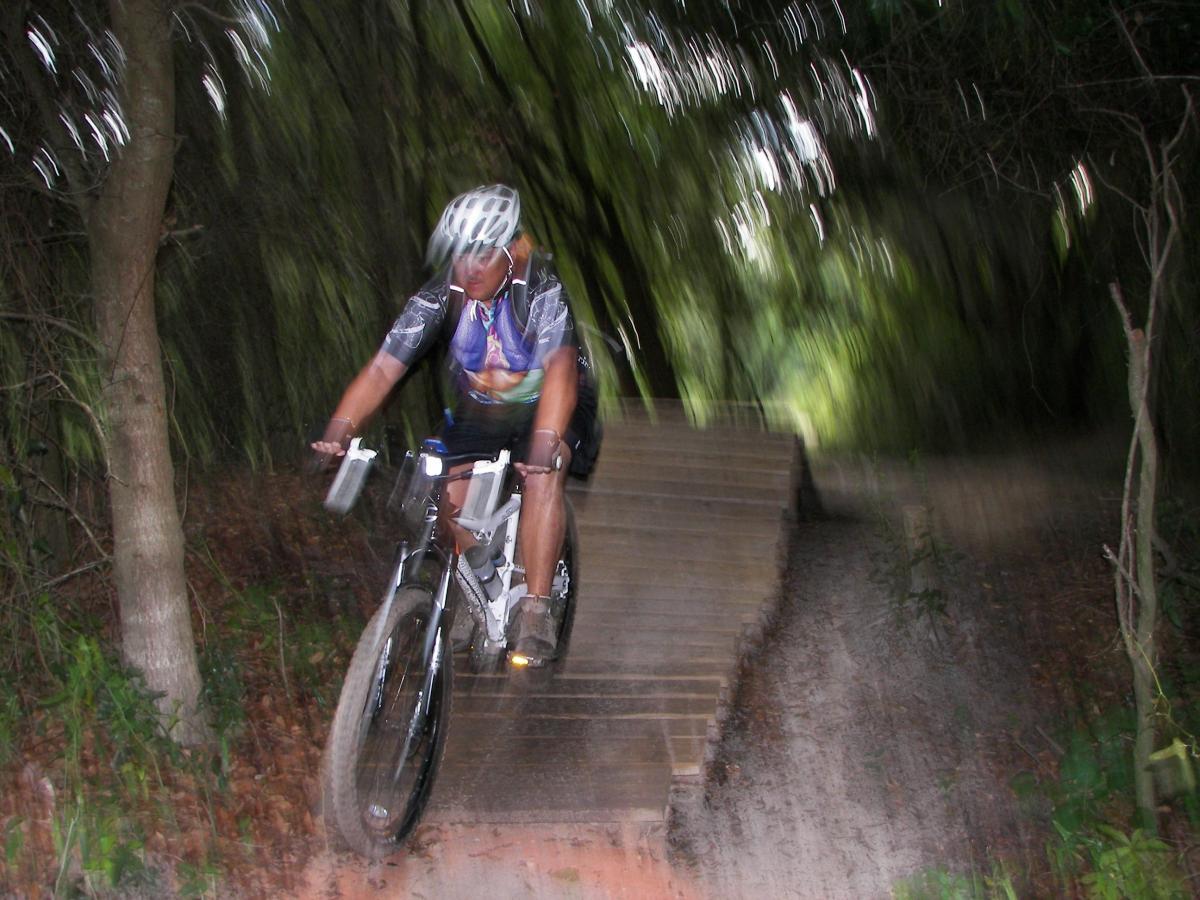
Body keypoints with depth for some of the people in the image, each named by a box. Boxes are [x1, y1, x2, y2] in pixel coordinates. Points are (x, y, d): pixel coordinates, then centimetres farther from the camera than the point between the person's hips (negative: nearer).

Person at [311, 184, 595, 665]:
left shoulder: (543, 292, -28)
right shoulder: (439, 298, -19)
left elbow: (560, 366, -43)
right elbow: (383, 368, -25)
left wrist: (545, 440, -60)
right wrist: (340, 427, -42)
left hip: (546, 410, -3)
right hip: (478, 414, 4)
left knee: (543, 477, -32)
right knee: (452, 498, -18)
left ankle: (536, 611, -24)